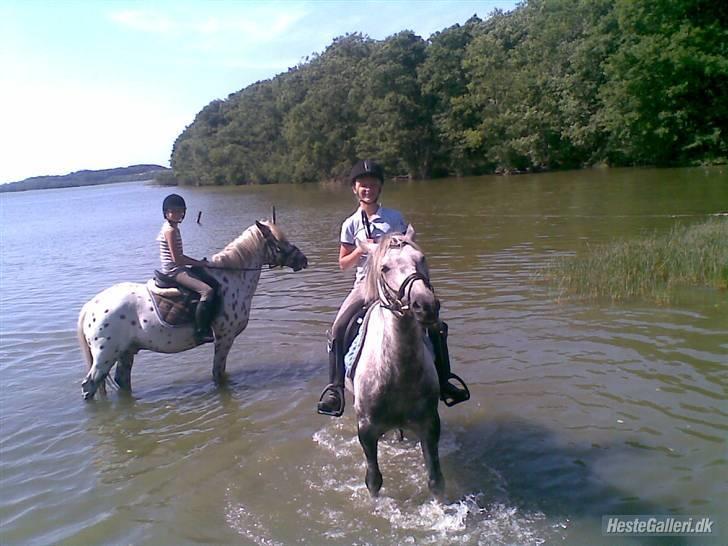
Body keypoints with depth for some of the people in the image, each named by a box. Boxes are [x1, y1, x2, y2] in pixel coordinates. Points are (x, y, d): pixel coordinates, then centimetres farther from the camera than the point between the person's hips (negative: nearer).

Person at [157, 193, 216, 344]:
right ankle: (201, 332, -27)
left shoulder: (173, 228, 15)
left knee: (214, 283, 14)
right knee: (207, 291, -27)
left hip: (178, 269, 11)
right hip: (174, 271, -11)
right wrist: (199, 263, -12)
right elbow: (176, 259, -20)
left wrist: (199, 262, 10)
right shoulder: (170, 230, -15)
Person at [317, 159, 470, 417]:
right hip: (365, 284, 0)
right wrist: (361, 251, -11)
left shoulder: (395, 217, 4)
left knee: (436, 325, -10)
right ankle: (335, 388, -6)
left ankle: (443, 381, 9)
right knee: (338, 330, -20)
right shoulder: (351, 224, 4)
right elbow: (343, 264, 6)